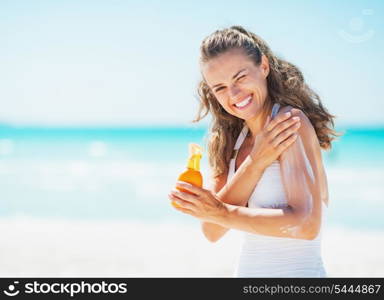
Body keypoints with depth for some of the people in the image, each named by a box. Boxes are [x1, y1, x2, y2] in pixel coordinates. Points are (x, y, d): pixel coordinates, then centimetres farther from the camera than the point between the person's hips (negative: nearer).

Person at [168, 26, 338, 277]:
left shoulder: (293, 121, -12)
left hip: (296, 271, -5)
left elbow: (307, 225, -21)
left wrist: (223, 213, -14)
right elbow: (212, 231, -5)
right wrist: (256, 162, -14)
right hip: (247, 270, 6)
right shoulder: (234, 140, 5)